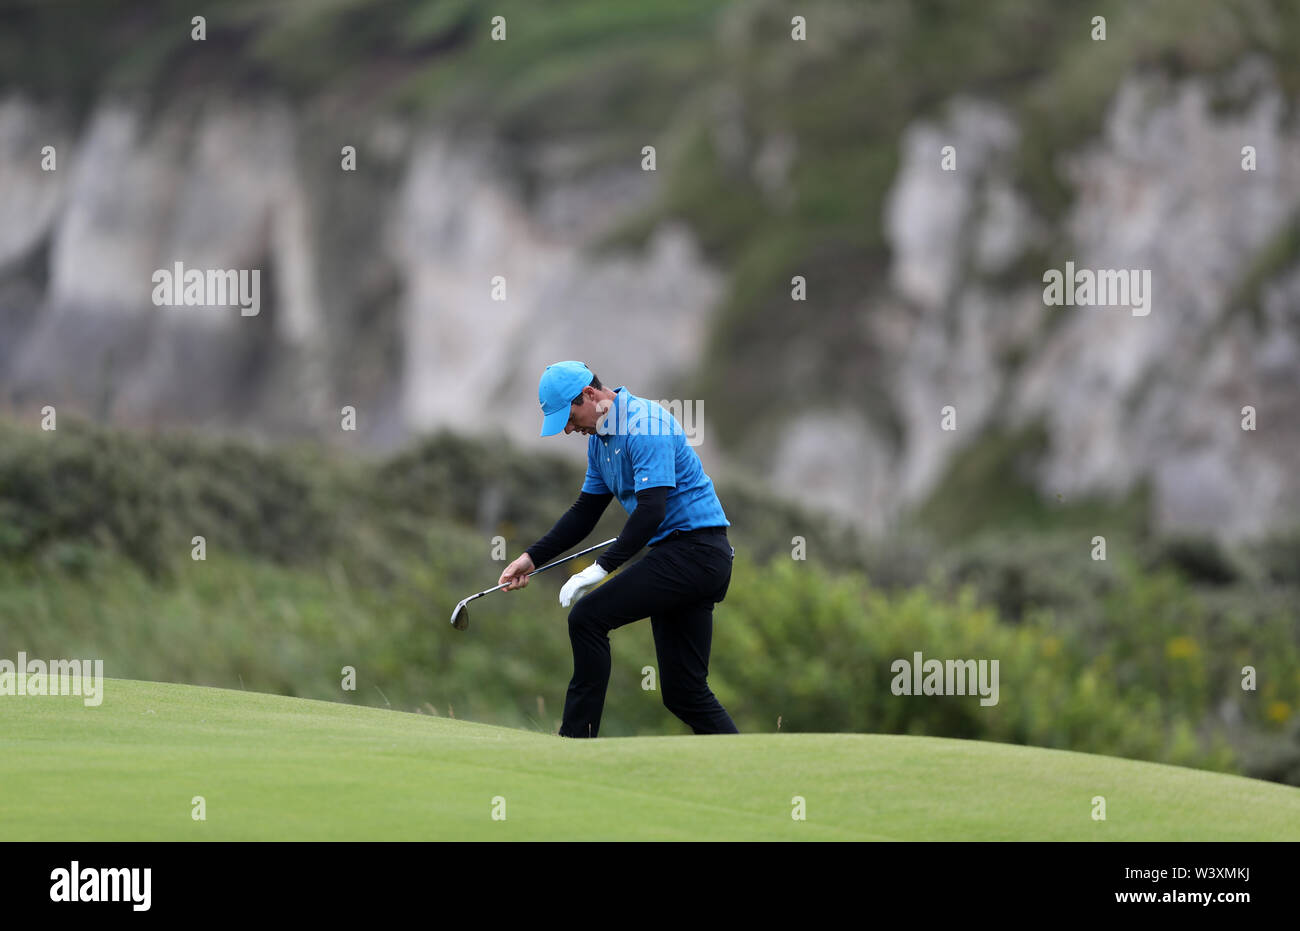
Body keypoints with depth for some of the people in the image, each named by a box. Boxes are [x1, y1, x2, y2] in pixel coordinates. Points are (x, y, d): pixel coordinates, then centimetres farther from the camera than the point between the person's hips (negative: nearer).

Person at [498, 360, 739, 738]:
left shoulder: (645, 424, -16)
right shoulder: (600, 438, 15)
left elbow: (651, 510, -24)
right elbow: (585, 512, 22)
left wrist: (601, 568, -24)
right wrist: (532, 558, 13)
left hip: (694, 548, -10)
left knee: (588, 617, -14)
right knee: (684, 692, 7)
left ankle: (576, 742, -11)